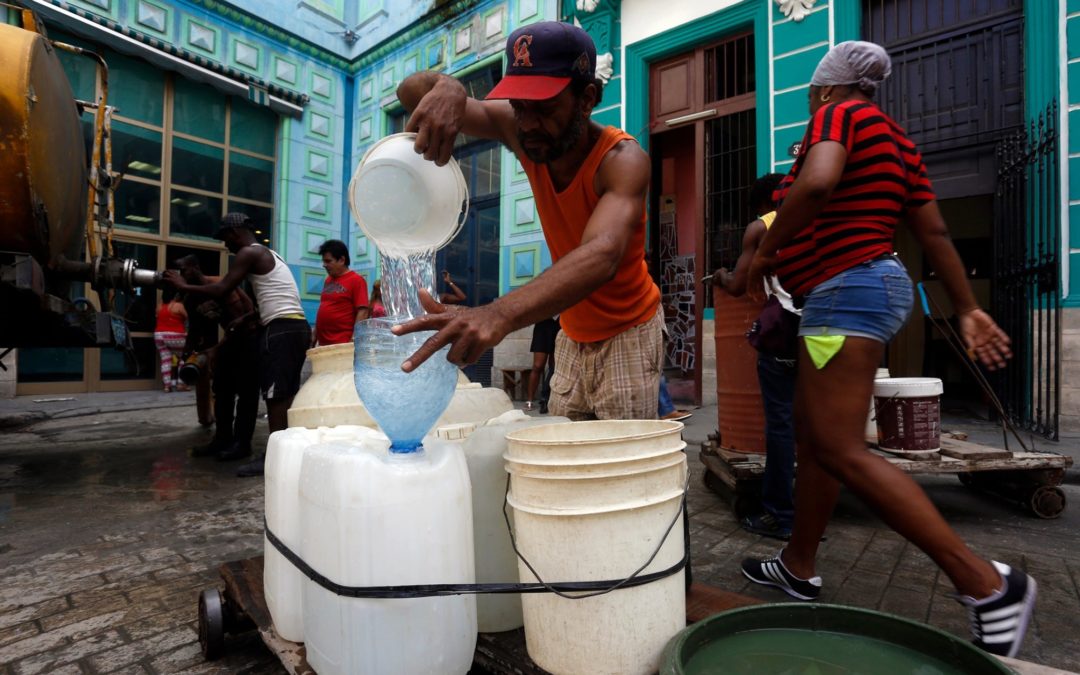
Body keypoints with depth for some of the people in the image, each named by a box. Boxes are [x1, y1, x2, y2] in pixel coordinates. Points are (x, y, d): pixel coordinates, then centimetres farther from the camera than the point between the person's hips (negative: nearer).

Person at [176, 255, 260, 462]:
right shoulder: (190, 299, 2)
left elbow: (238, 321, -27)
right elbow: (195, 332, 9)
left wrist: (214, 350, -30)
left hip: (251, 335, -9)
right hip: (231, 338, 9)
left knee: (245, 391, -8)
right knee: (222, 389, 7)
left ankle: (242, 442, -5)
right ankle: (223, 438, 15)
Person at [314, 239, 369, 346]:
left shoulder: (356, 280, -6)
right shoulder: (328, 280, 15)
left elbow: (362, 312, -12)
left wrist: (353, 341, -19)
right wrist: (314, 336, 18)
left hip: (342, 344, -7)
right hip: (323, 343, 7)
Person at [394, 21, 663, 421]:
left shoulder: (621, 159, -26)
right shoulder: (519, 131, -11)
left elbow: (602, 255, -46)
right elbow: (409, 93, -10)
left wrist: (498, 314, -62)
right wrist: (445, 88, -36)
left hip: (628, 331, -4)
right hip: (573, 333, 5)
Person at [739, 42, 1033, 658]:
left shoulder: (838, 114, -2)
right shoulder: (897, 142, 22)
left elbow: (815, 185, -25)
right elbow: (935, 233, 18)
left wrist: (764, 253, -11)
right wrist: (969, 310, 18)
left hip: (845, 290, -10)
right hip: (876, 286, 10)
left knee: (841, 451, -13)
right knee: (812, 434, 12)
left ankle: (986, 582, -6)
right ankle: (798, 566, 23)